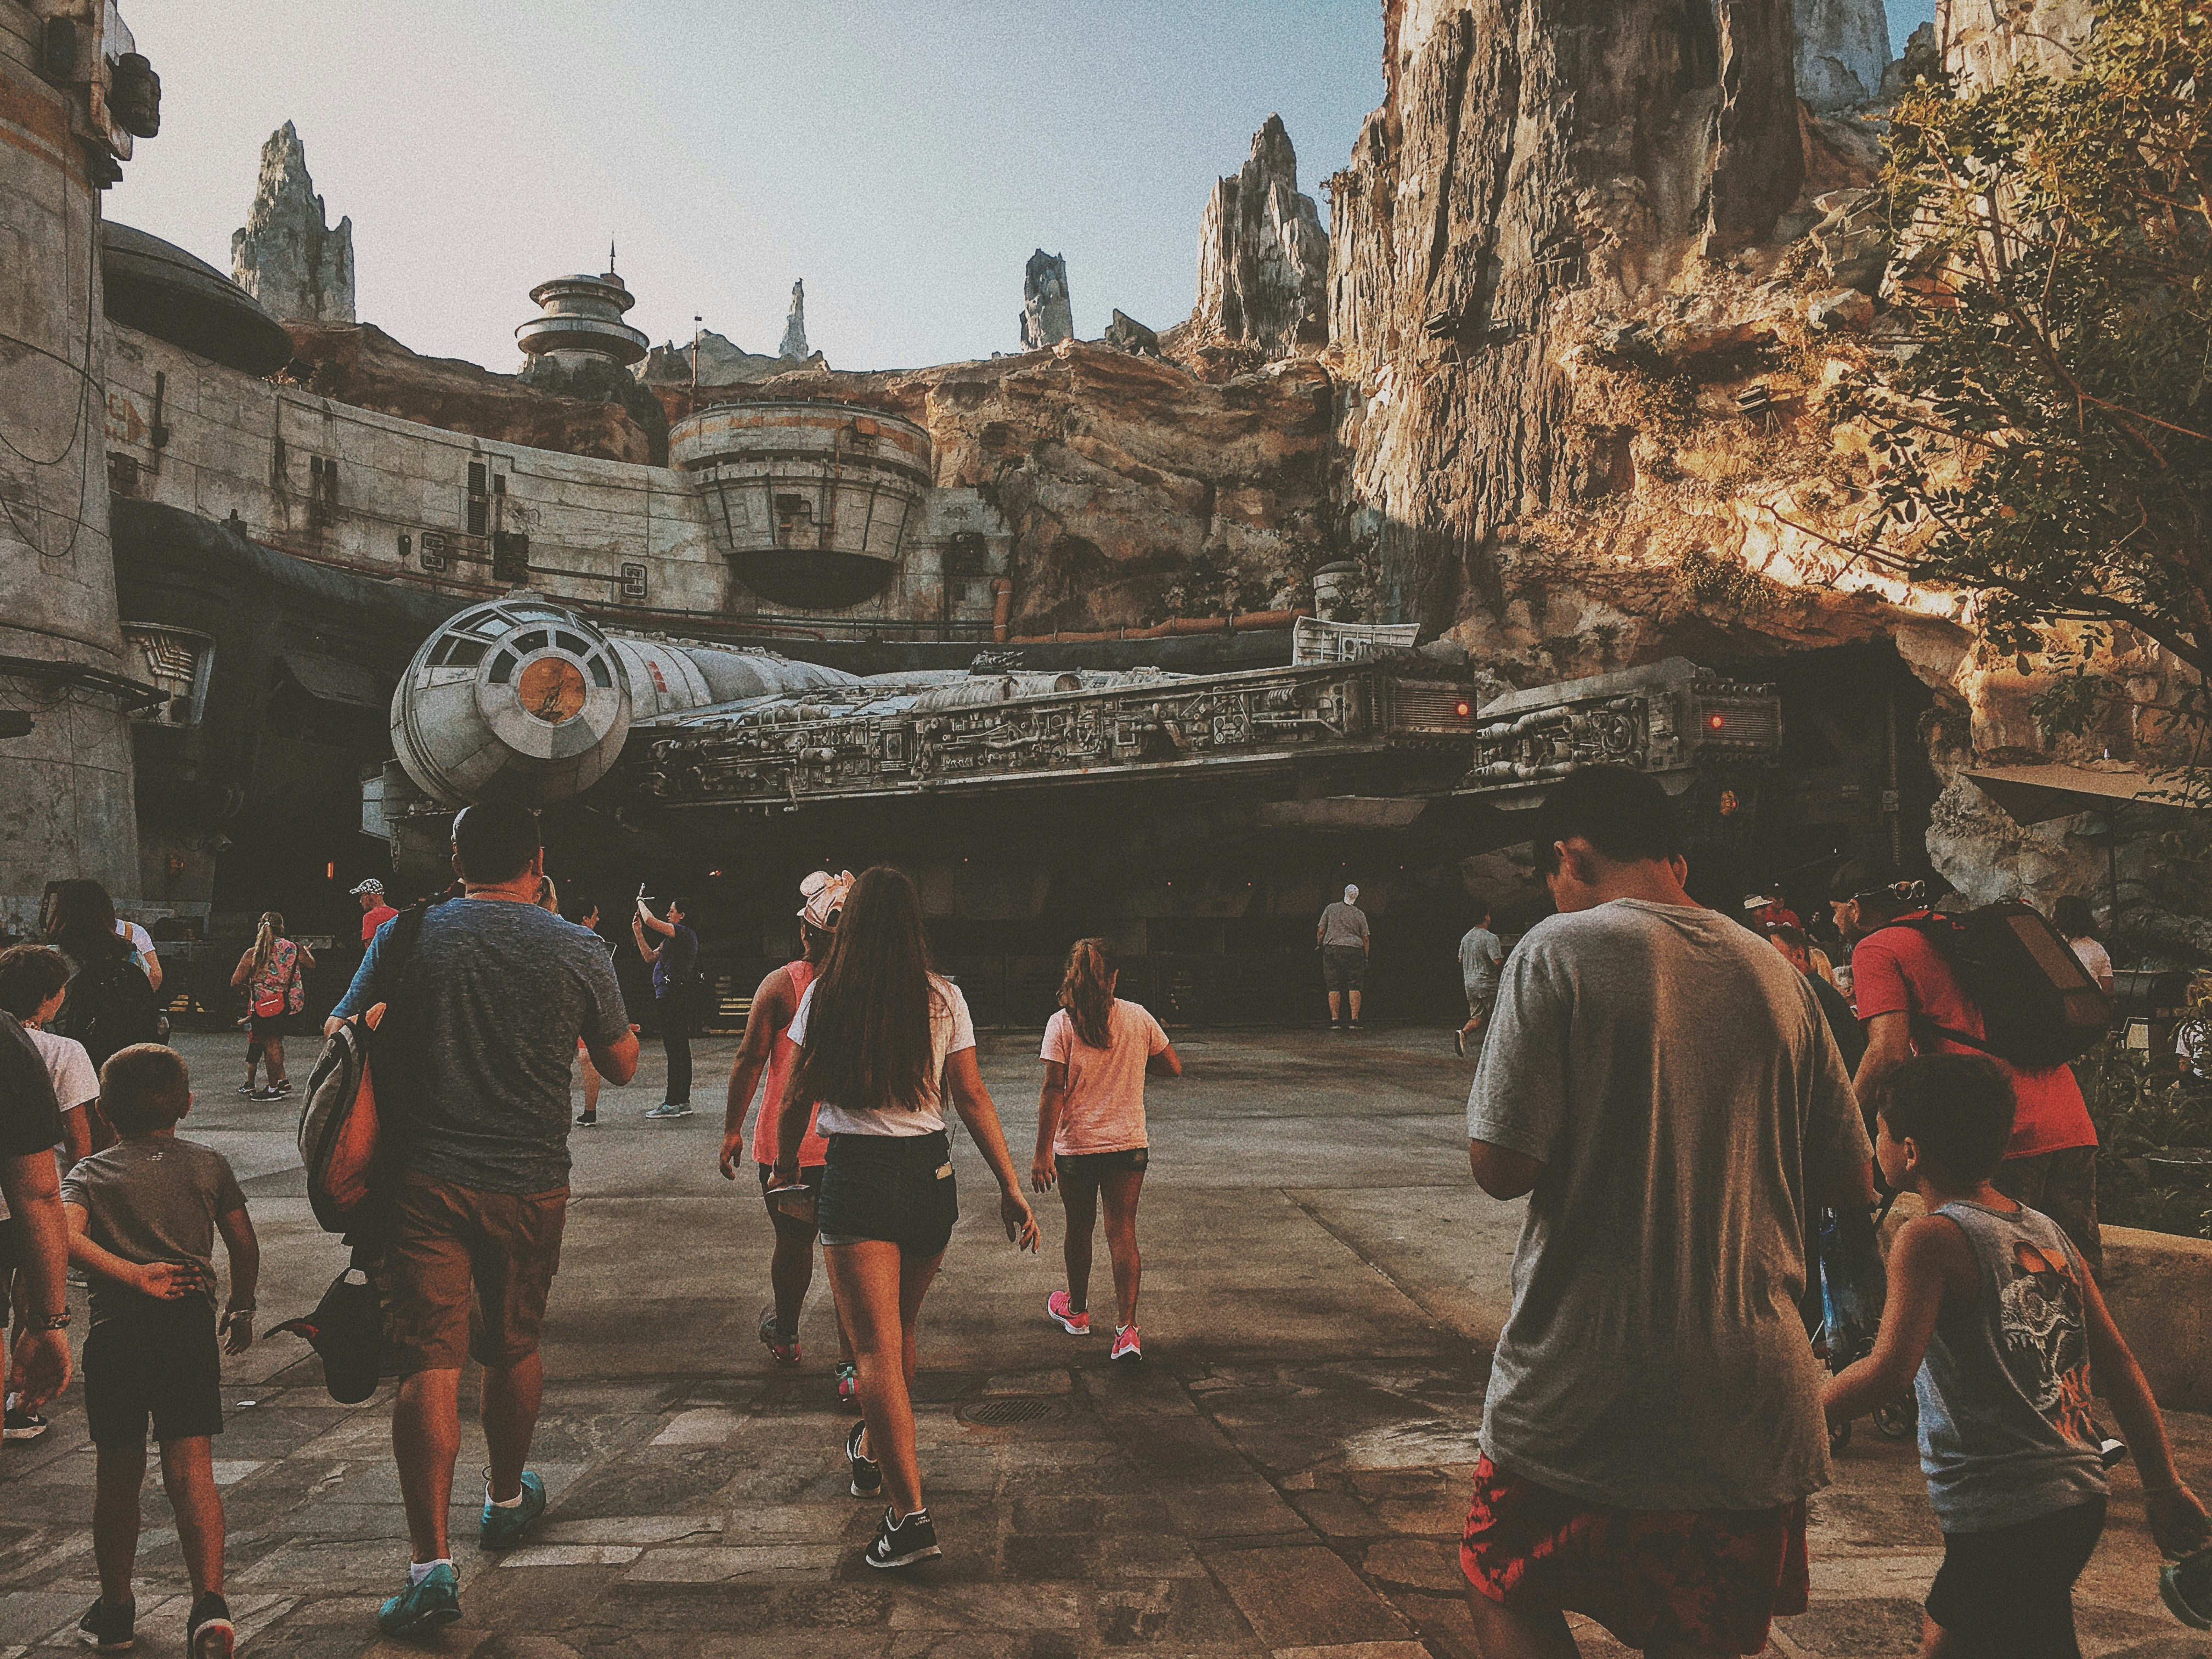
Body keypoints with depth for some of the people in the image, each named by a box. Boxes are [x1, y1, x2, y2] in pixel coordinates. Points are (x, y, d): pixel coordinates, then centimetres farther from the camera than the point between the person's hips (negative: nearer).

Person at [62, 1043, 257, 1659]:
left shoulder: (89, 1172, 11)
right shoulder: (208, 1163, 11)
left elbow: (66, 1236, -10)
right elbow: (244, 1246, 11)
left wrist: (131, 1275, -11)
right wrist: (241, 1309, 25)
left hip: (114, 1330, 1)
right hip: (189, 1322, -1)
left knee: (117, 1474, 15)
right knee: (191, 1469, -1)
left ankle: (115, 1610, 28)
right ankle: (209, 1603, -14)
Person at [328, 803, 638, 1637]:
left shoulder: (408, 938, -3)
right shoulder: (578, 950, -4)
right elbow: (621, 1065, 7)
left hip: (427, 1181, -1)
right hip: (531, 1185, 1)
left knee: (429, 1364, 0)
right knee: (513, 1347, 20)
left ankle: (431, 1560, -6)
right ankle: (508, 1497, 40)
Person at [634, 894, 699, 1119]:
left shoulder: (683, 933, -11)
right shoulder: (673, 938, 22)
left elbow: (651, 920, -20)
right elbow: (650, 957, 26)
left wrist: (641, 901, -1)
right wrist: (638, 932, 20)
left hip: (674, 997, -11)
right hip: (672, 997, 11)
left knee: (675, 1050, -10)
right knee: (680, 1050, 12)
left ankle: (673, 1103, -10)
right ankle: (683, 1101, 17)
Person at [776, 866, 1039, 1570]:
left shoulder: (826, 996, -2)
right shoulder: (943, 998, 1)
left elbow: (796, 1097, 4)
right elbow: (972, 1097, 0)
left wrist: (785, 1163, 22)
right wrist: (1011, 1187, 4)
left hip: (856, 1175, -3)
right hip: (932, 1175, 3)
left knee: (876, 1348, -4)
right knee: (900, 1332, 22)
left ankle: (910, 1511, -13)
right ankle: (873, 1450, 44)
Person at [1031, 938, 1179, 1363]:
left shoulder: (1061, 1024, -9)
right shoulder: (1139, 1018, -2)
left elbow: (1053, 1090, -13)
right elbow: (1174, 1068, 6)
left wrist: (1042, 1151, -11)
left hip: (1075, 1145, -1)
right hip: (1128, 1144, 1)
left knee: (1079, 1228, 17)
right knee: (1122, 1232, 2)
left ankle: (1076, 1311, 37)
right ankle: (1127, 1328, -8)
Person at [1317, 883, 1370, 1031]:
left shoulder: (1330, 909, 3)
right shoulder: (1360, 914, 3)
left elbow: (1320, 931, 4)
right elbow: (1365, 938, 5)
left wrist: (1319, 946, 20)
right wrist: (1366, 958, 15)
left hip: (1332, 950, 0)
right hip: (1354, 951, 0)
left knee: (1334, 987, 2)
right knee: (1354, 987, 2)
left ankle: (1335, 1020, -3)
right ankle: (1355, 1020, -2)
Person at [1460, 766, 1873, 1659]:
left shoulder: (1561, 950, -11)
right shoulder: (1773, 971, 5)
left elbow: (1501, 1165, -16)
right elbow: (1849, 1179, 10)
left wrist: (1488, 1057, 3)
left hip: (1587, 1387, -5)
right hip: (1752, 1393, 5)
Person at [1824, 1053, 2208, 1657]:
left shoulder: (1931, 1238, -14)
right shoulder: (2048, 1232, 8)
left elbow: (1889, 1369, -25)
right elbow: (2119, 1363, 10)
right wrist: (2164, 1485, 17)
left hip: (2003, 1517, -8)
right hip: (2079, 1495, 8)